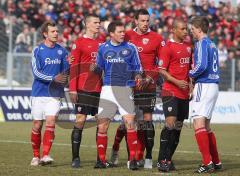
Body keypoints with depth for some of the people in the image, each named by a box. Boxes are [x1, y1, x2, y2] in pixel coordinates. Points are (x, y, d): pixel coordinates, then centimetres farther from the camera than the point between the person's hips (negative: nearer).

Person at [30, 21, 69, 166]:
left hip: (55, 94, 1)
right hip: (39, 93, -1)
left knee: (51, 122, -13)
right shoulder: (38, 50, -2)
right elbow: (36, 72, -11)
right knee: (37, 125, 4)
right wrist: (53, 78, -21)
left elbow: (66, 71, 10)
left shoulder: (62, 51, 6)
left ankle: (45, 155, -17)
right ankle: (36, 156, 16)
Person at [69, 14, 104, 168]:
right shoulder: (79, 43, -2)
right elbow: (74, 67, -6)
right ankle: (75, 158, -2)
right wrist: (73, 89, -12)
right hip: (84, 90, -5)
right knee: (80, 121, -5)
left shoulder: (102, 43, 13)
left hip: (100, 89, 5)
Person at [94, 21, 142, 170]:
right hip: (108, 89, 2)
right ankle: (101, 159, 11)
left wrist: (137, 75, -9)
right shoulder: (103, 48, 10)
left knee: (130, 123, -13)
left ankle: (133, 159, -8)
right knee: (102, 126, -1)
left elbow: (137, 68, 8)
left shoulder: (130, 48, 5)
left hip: (125, 89, -2)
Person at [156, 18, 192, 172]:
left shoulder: (188, 47, 15)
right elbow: (162, 70, -10)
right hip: (170, 91, -8)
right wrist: (176, 82, -21)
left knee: (178, 126, 7)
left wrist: (191, 84, 13)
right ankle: (162, 161, -13)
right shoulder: (168, 47, -8)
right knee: (170, 123, -16)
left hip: (184, 93, 8)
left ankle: (168, 159, 14)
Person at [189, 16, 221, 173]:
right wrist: (195, 77, 14)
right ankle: (216, 162, 18)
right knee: (206, 126, 16)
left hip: (204, 86, -9)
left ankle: (207, 162, -20)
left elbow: (201, 66, -22)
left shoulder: (201, 43, -10)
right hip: (214, 85, 9)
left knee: (199, 124, -13)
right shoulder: (212, 44, 17)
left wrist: (191, 75, -4)